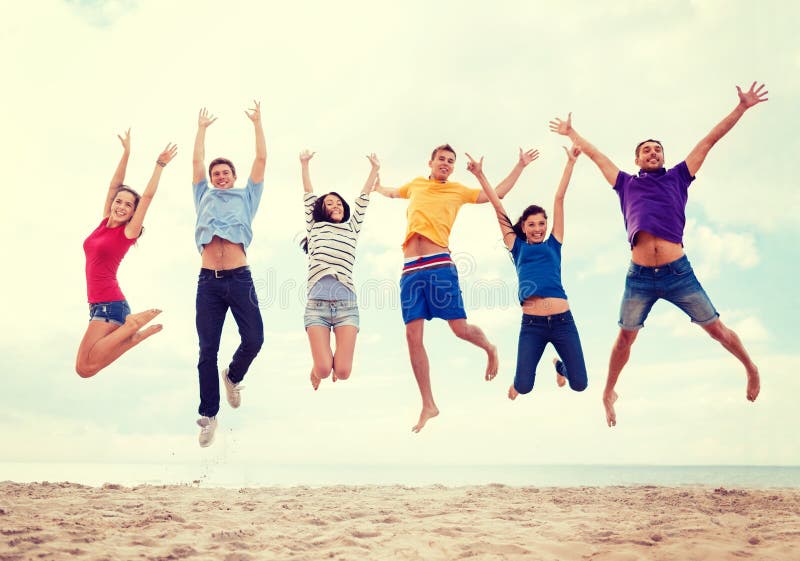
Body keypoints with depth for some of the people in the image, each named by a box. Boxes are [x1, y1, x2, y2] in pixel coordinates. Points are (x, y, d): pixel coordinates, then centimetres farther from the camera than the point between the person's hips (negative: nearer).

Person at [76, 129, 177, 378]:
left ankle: (132, 324, -6)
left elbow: (148, 196, -9)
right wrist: (126, 153, 8)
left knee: (85, 367, -17)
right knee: (85, 368, 6)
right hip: (98, 305, 8)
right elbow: (113, 186, 12)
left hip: (110, 304, -8)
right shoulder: (104, 223, 12)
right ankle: (136, 333, 10)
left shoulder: (128, 232, -4)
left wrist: (160, 165, -7)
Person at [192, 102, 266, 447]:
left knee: (254, 339, -12)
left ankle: (233, 376, 20)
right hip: (208, 280, 1)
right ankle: (208, 414, 7)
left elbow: (261, 159, 17)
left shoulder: (246, 198, 21)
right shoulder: (204, 198, 24)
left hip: (239, 278, -1)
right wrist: (202, 128, 32)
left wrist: (257, 122, 22)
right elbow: (197, 161, 24)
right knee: (207, 350, -2)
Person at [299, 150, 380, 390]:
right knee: (323, 370, -13)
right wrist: (304, 164, 27)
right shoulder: (314, 228, 20)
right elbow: (308, 195, 23)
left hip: (346, 304, 1)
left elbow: (364, 197, 24)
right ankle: (318, 366, 26)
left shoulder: (351, 229, 22)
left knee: (343, 372, -9)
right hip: (317, 305, -1)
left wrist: (374, 168, 28)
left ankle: (333, 360, 28)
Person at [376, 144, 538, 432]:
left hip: (439, 265, -2)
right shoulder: (415, 185, 24)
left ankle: (490, 349, 30)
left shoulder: (457, 191, 16)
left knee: (460, 328, -8)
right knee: (412, 336, -5)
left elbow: (497, 193, 22)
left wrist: (521, 165, 23)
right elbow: (389, 192, 46)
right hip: (410, 269, 3)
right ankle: (428, 405, 4)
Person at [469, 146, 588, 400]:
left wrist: (570, 162, 16)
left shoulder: (553, 245, 13)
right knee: (523, 387, -7)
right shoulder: (518, 248, 11)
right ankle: (519, 379, 32)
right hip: (532, 324, -1)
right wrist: (480, 175, 13)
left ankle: (560, 365, 40)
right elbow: (498, 207, 11)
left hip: (563, 320, 1)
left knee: (579, 384, 4)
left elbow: (559, 199, 12)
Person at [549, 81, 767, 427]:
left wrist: (742, 107, 15)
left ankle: (750, 368, 31)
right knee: (625, 338, 9)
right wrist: (571, 133, 36)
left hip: (678, 272, 0)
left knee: (717, 329, 8)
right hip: (639, 276, 1)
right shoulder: (626, 184, 17)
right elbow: (594, 154, 27)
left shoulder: (677, 177, 15)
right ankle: (609, 393, 24)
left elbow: (709, 140, 14)